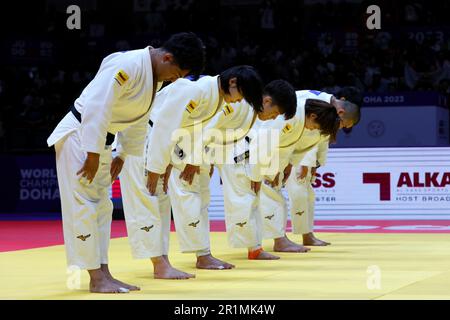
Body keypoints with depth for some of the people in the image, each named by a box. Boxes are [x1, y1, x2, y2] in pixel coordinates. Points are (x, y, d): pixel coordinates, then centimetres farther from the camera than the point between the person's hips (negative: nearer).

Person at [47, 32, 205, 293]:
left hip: (101, 141, 10)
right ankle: (96, 279, -7)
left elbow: (139, 120, 14)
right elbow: (97, 108, -30)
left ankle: (104, 274, 16)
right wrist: (92, 155, -27)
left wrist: (123, 155, 16)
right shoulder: (126, 65, -26)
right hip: (78, 134, -10)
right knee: (84, 205, -8)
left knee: (102, 206, 11)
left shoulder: (156, 76, 3)